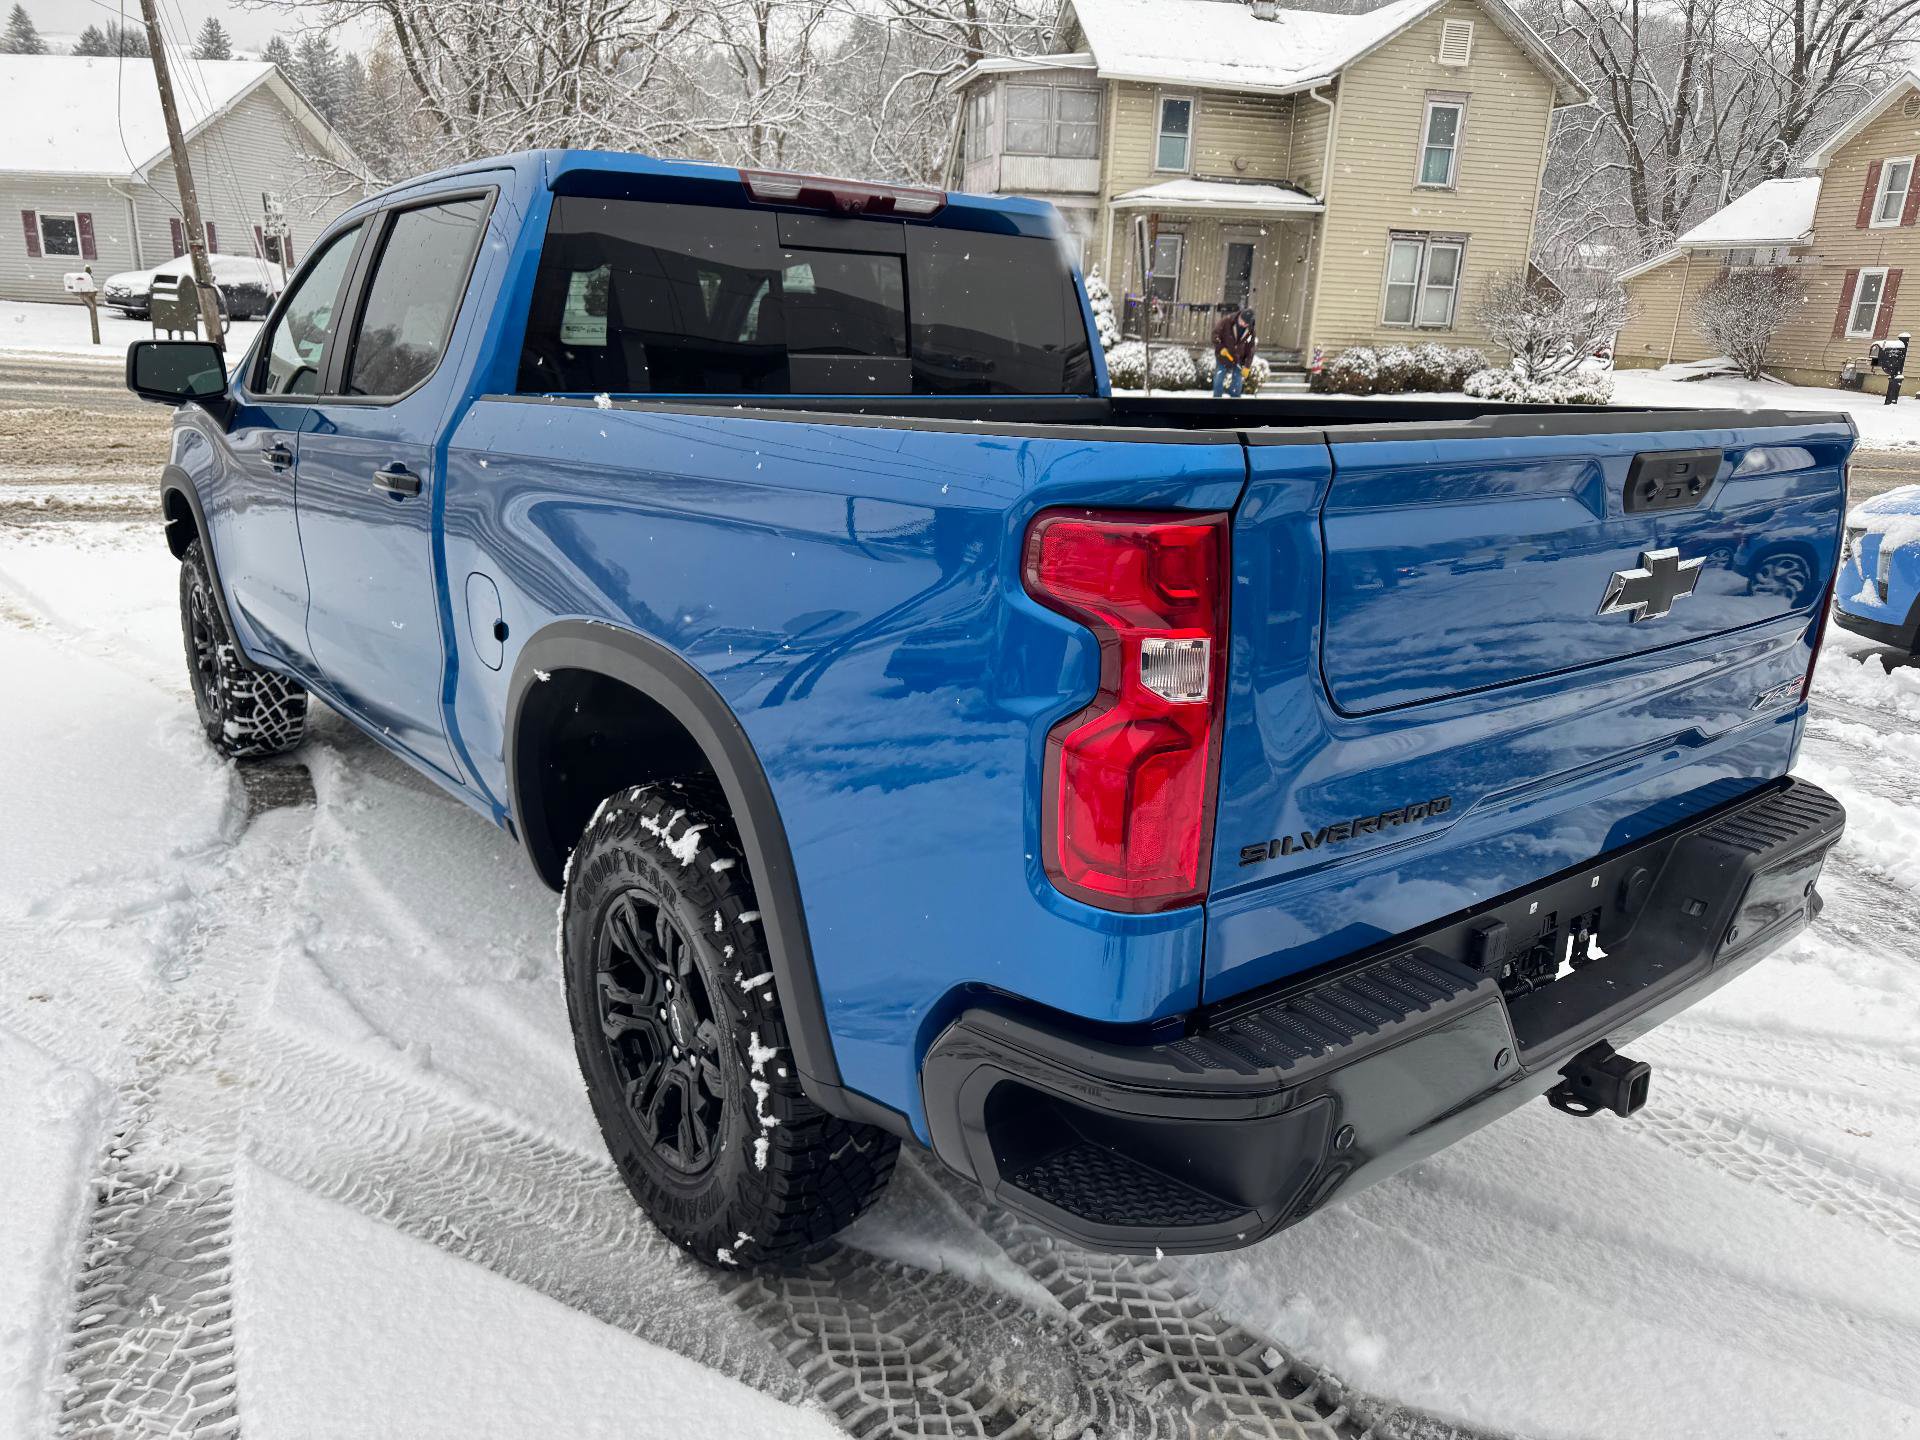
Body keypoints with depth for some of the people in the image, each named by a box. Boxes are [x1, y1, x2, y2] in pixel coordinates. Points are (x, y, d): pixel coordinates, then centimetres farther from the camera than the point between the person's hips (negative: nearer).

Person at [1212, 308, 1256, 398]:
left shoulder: (1250, 332, -7)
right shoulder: (1227, 321, -15)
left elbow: (1250, 350, -1)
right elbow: (1215, 334, -10)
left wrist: (1247, 366, -6)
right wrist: (1221, 348, -22)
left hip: (1237, 362, 2)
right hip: (1222, 359, -2)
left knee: (1237, 387, 4)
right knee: (1218, 384, -4)